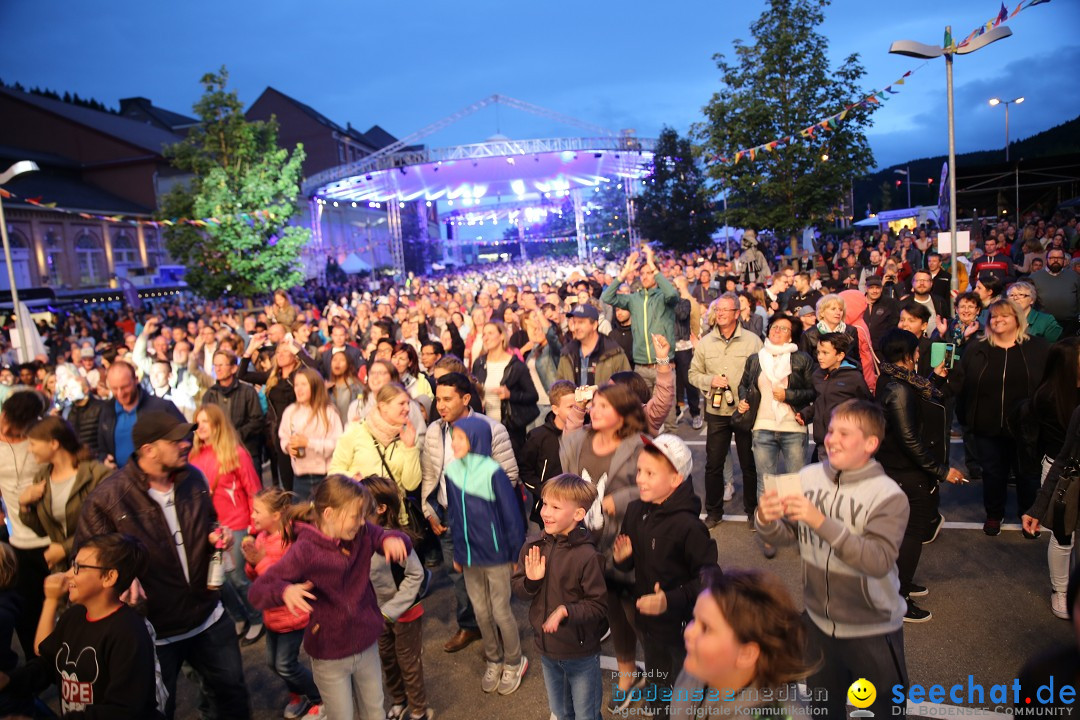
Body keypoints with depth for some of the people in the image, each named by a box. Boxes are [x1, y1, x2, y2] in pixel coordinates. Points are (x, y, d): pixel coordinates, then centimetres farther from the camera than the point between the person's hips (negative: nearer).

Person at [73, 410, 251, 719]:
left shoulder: (193, 477, -4)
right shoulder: (107, 498, -20)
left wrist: (217, 533, -8)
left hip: (209, 618, 4)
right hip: (154, 631, -4)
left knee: (232, 693, 21)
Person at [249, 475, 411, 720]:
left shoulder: (363, 533, -10)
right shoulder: (305, 550, -24)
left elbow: (398, 543, -1)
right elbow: (258, 590, -22)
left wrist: (391, 539, -25)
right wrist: (285, 591, -44)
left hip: (367, 645, 4)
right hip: (329, 656, -4)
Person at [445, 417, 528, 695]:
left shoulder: (493, 472, -19)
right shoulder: (452, 471, -3)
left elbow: (511, 517, -13)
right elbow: (453, 514, 8)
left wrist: (514, 554, -8)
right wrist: (457, 551, 11)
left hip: (495, 556, -5)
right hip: (469, 557, 5)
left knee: (500, 612, 8)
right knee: (481, 612, 16)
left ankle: (514, 662, 31)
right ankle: (494, 661, 37)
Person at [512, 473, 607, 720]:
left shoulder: (588, 556, -26)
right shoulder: (533, 546, -9)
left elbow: (600, 605, -20)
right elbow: (518, 589, -1)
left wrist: (566, 611, -32)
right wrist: (531, 581, -22)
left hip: (581, 652, -5)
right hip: (546, 648, 5)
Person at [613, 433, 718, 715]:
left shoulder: (687, 526, -27)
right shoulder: (635, 511, -7)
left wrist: (672, 600, -29)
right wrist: (621, 558, -16)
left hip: (683, 626, -6)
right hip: (647, 620, 6)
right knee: (657, 685, 28)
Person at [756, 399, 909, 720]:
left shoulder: (889, 496, -18)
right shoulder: (808, 477, -9)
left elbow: (879, 561, -30)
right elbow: (784, 536, -4)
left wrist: (821, 522, -37)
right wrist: (766, 520, -26)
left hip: (872, 630, -3)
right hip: (818, 621, 3)